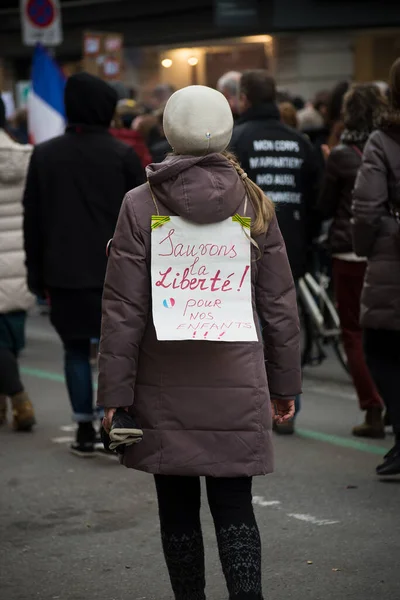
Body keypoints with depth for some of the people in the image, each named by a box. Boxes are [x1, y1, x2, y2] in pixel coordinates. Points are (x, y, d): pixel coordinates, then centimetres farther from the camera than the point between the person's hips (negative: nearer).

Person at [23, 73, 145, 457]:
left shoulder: (44, 155, 3)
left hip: (64, 273, 2)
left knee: (76, 349, 10)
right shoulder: (122, 154, -6)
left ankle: (85, 431, 9)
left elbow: (32, 219, 5)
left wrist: (37, 274, 11)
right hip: (115, 272, -2)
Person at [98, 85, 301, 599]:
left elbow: (122, 310, -6)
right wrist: (284, 385, 14)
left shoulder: (140, 205, -4)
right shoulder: (255, 204, 2)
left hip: (164, 389, -1)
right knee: (234, 507, 5)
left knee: (177, 509, 11)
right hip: (237, 384, 1)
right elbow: (279, 305, 5)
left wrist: (115, 393, -2)